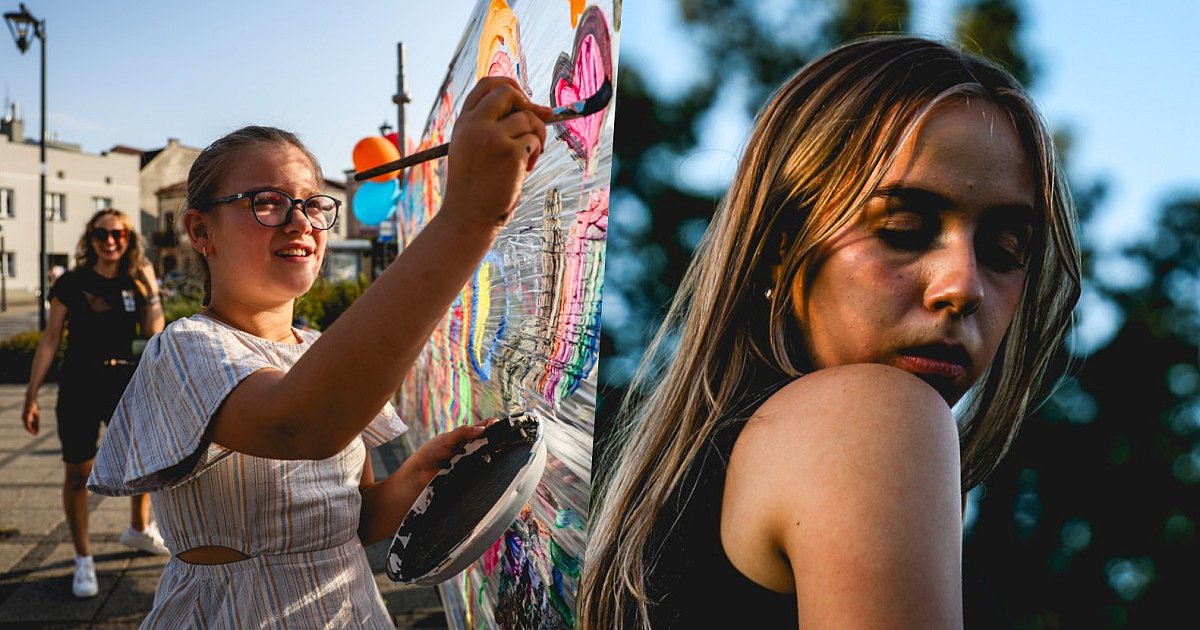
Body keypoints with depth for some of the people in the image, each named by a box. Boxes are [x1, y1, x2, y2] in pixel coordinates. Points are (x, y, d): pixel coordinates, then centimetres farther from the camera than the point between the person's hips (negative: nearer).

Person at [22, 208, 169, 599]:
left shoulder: (135, 284, 4)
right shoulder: (72, 284, -4)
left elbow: (154, 331, -9)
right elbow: (50, 340, -4)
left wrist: (151, 288, -12)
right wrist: (31, 396, -7)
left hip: (124, 384, 4)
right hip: (79, 387, -3)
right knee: (78, 475, 2)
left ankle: (139, 530, 37)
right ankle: (83, 560, 16)